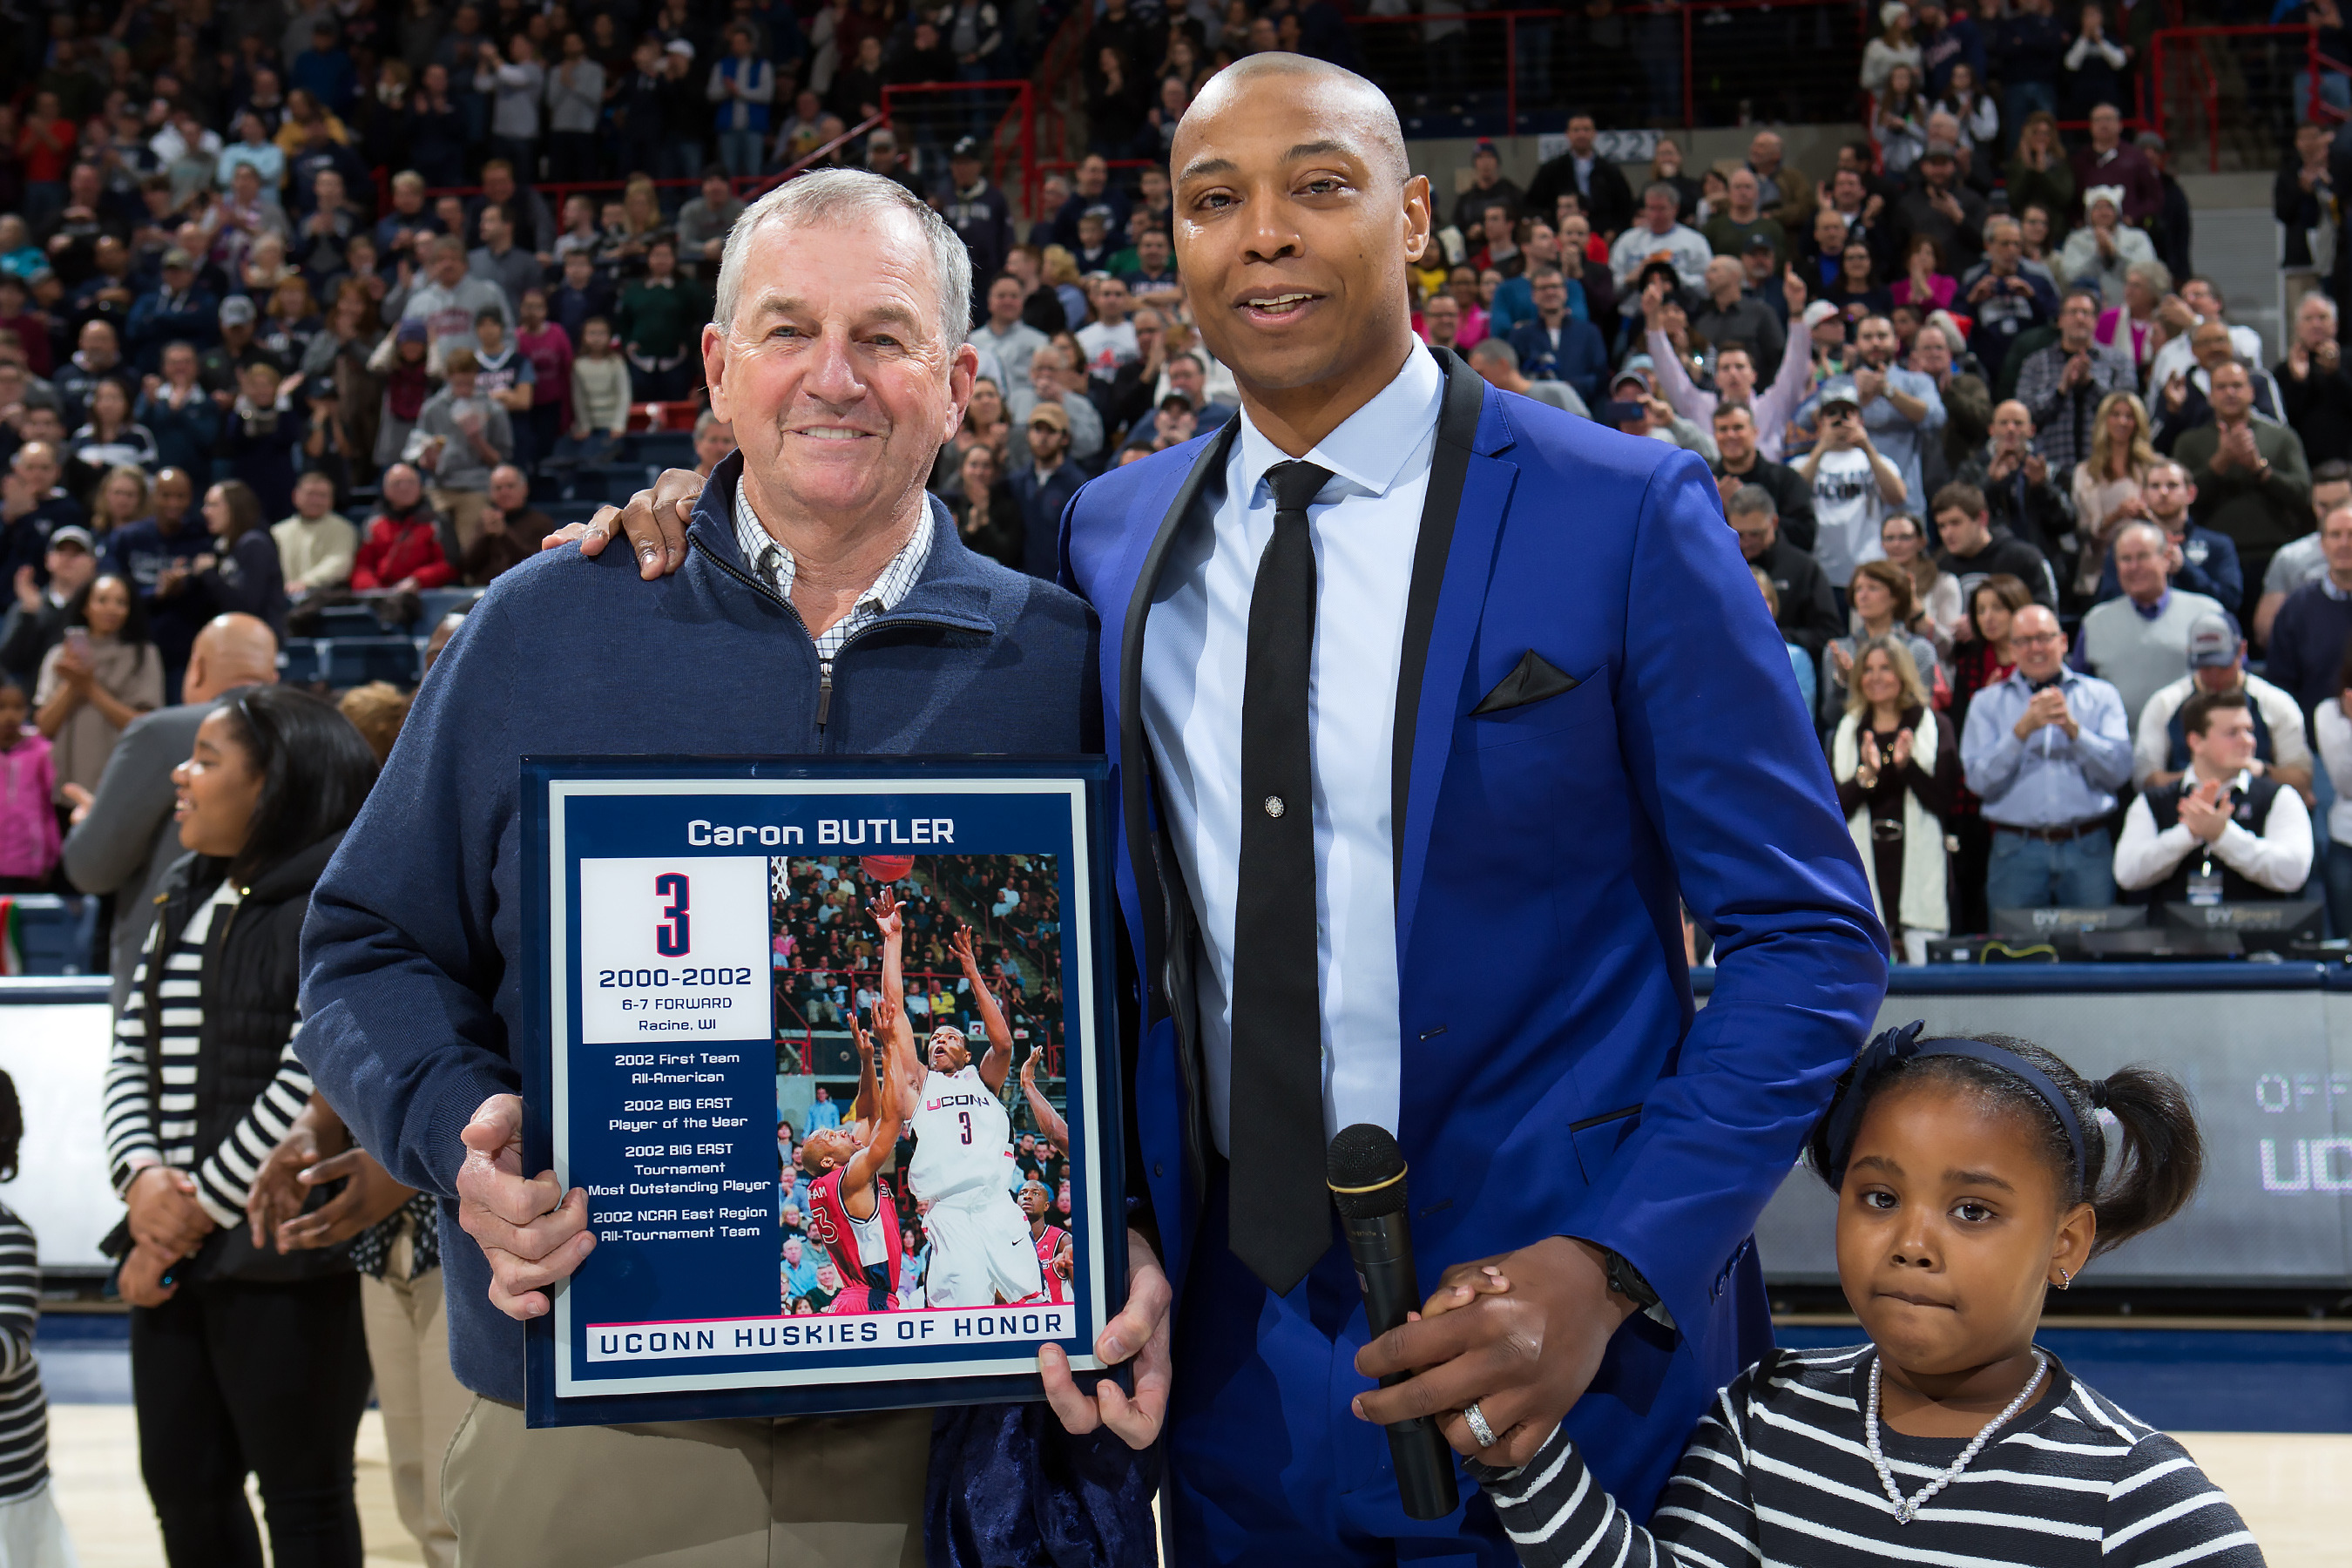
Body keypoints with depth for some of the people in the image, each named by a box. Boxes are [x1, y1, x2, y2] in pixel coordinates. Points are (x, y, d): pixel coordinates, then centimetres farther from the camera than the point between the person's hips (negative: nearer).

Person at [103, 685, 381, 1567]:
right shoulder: (186, 899, 16)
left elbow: (311, 1079, -17)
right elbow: (132, 1053, 13)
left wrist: (205, 1206, -12)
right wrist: (142, 1177, -5)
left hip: (284, 1260, -8)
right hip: (173, 1249, 8)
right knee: (181, 1485, 14)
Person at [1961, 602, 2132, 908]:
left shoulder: (2100, 695, 12)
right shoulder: (1988, 703, 11)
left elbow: (2120, 772, 1)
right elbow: (1980, 781, -1)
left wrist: (2073, 728, -11)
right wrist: (2022, 730, -11)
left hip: (2088, 850, 0)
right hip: (2016, 850, 0)